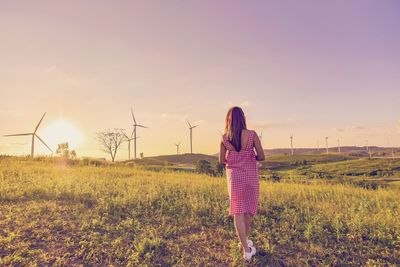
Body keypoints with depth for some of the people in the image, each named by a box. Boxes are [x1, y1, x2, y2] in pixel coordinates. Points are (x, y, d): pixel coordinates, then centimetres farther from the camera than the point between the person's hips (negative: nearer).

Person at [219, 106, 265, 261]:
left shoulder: (224, 138, -6)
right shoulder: (252, 135, -12)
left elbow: (222, 161, 1)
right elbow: (262, 156, -10)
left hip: (234, 176, 0)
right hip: (250, 176, 0)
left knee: (238, 212, 4)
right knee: (249, 208, 19)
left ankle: (247, 249, 4)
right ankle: (246, 239, 37)